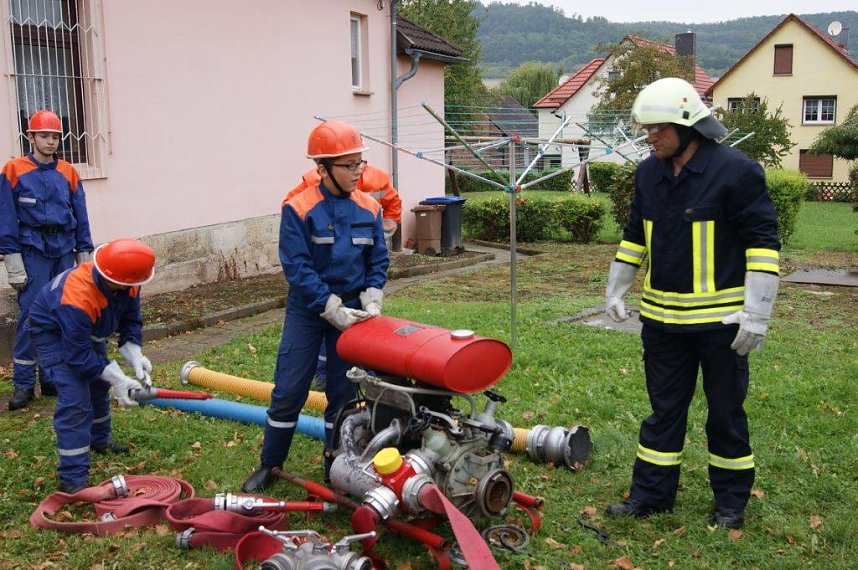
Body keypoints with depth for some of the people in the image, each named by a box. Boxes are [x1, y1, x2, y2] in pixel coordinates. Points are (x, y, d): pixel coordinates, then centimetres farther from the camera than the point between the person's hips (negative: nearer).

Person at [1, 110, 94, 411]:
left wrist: (84, 256, 10)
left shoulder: (68, 173, 8)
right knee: (31, 315, -6)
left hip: (64, 252, 4)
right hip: (32, 251, -4)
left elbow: (81, 218, 12)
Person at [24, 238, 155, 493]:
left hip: (89, 329, 8)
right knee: (75, 399, -19)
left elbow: (131, 321, -9)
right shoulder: (78, 299, -44)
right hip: (53, 333, -8)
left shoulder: (125, 283, -24)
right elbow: (78, 356, -35)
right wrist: (117, 378, -35)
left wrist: (135, 356, -23)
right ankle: (73, 478, -13)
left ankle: (99, 440, 46)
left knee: (99, 384, 21)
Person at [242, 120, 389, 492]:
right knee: (288, 390, 2)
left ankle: (336, 465, 24)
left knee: (344, 392, 10)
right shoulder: (299, 209, -13)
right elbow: (297, 268, -16)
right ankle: (269, 464, 18)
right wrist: (333, 310, -20)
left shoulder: (369, 209, -1)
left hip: (352, 311, 3)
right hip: (307, 311, -3)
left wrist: (371, 303, -10)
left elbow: (378, 262, 4)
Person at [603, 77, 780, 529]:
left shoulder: (736, 170, -13)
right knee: (664, 408, 14)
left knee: (725, 412, 10)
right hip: (661, 317, 5)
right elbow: (635, 236, 18)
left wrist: (755, 315, -17)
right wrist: (615, 289, 16)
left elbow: (763, 244, -13)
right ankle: (651, 494, 25)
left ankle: (732, 500, 27)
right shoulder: (649, 174, 6)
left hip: (720, 318, -5)